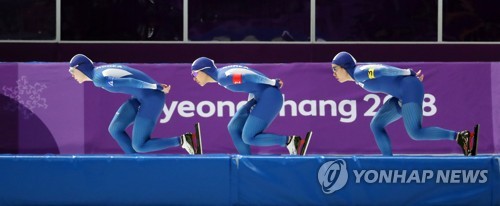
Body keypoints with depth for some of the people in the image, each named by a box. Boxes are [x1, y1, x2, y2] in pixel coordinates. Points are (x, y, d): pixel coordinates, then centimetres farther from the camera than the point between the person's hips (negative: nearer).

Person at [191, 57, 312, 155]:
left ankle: (290, 141, -9)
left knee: (248, 138, -11)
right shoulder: (222, 73, 12)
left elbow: (249, 76, -21)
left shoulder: (223, 77, -17)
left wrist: (272, 82, -21)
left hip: (270, 97, -10)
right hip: (260, 97, 10)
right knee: (233, 128, 7)